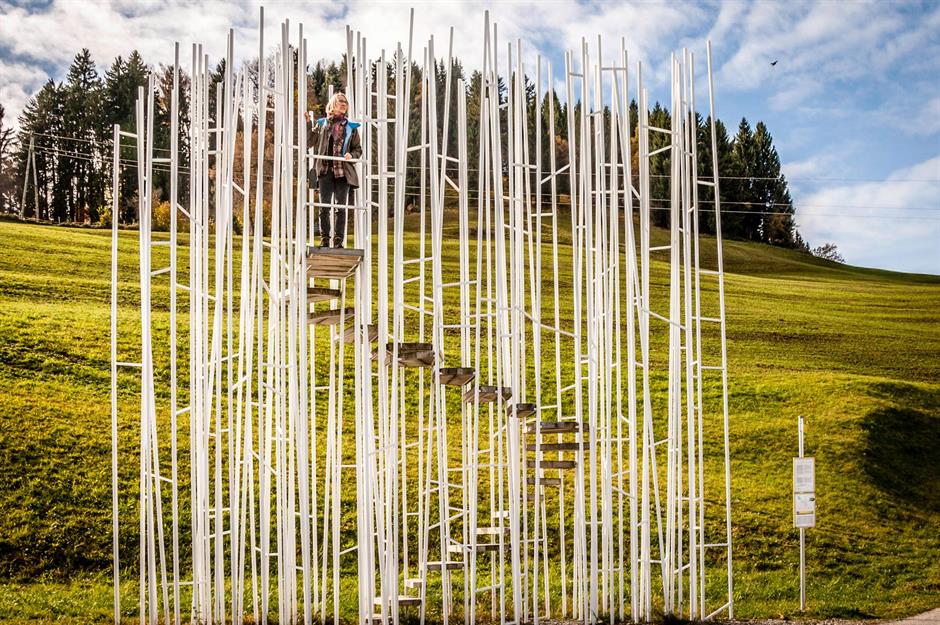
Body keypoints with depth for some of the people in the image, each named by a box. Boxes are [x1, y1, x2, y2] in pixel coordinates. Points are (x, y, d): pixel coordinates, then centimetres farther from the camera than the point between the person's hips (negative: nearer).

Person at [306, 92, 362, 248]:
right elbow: (308, 142, 6)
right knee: (324, 207, 0)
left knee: (341, 207, -1)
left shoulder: (351, 127, 10)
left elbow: (358, 149, 13)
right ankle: (325, 239, 5)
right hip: (325, 170, 0)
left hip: (343, 172, 0)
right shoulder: (321, 124, 10)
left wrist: (351, 155, -7)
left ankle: (338, 240, 2)